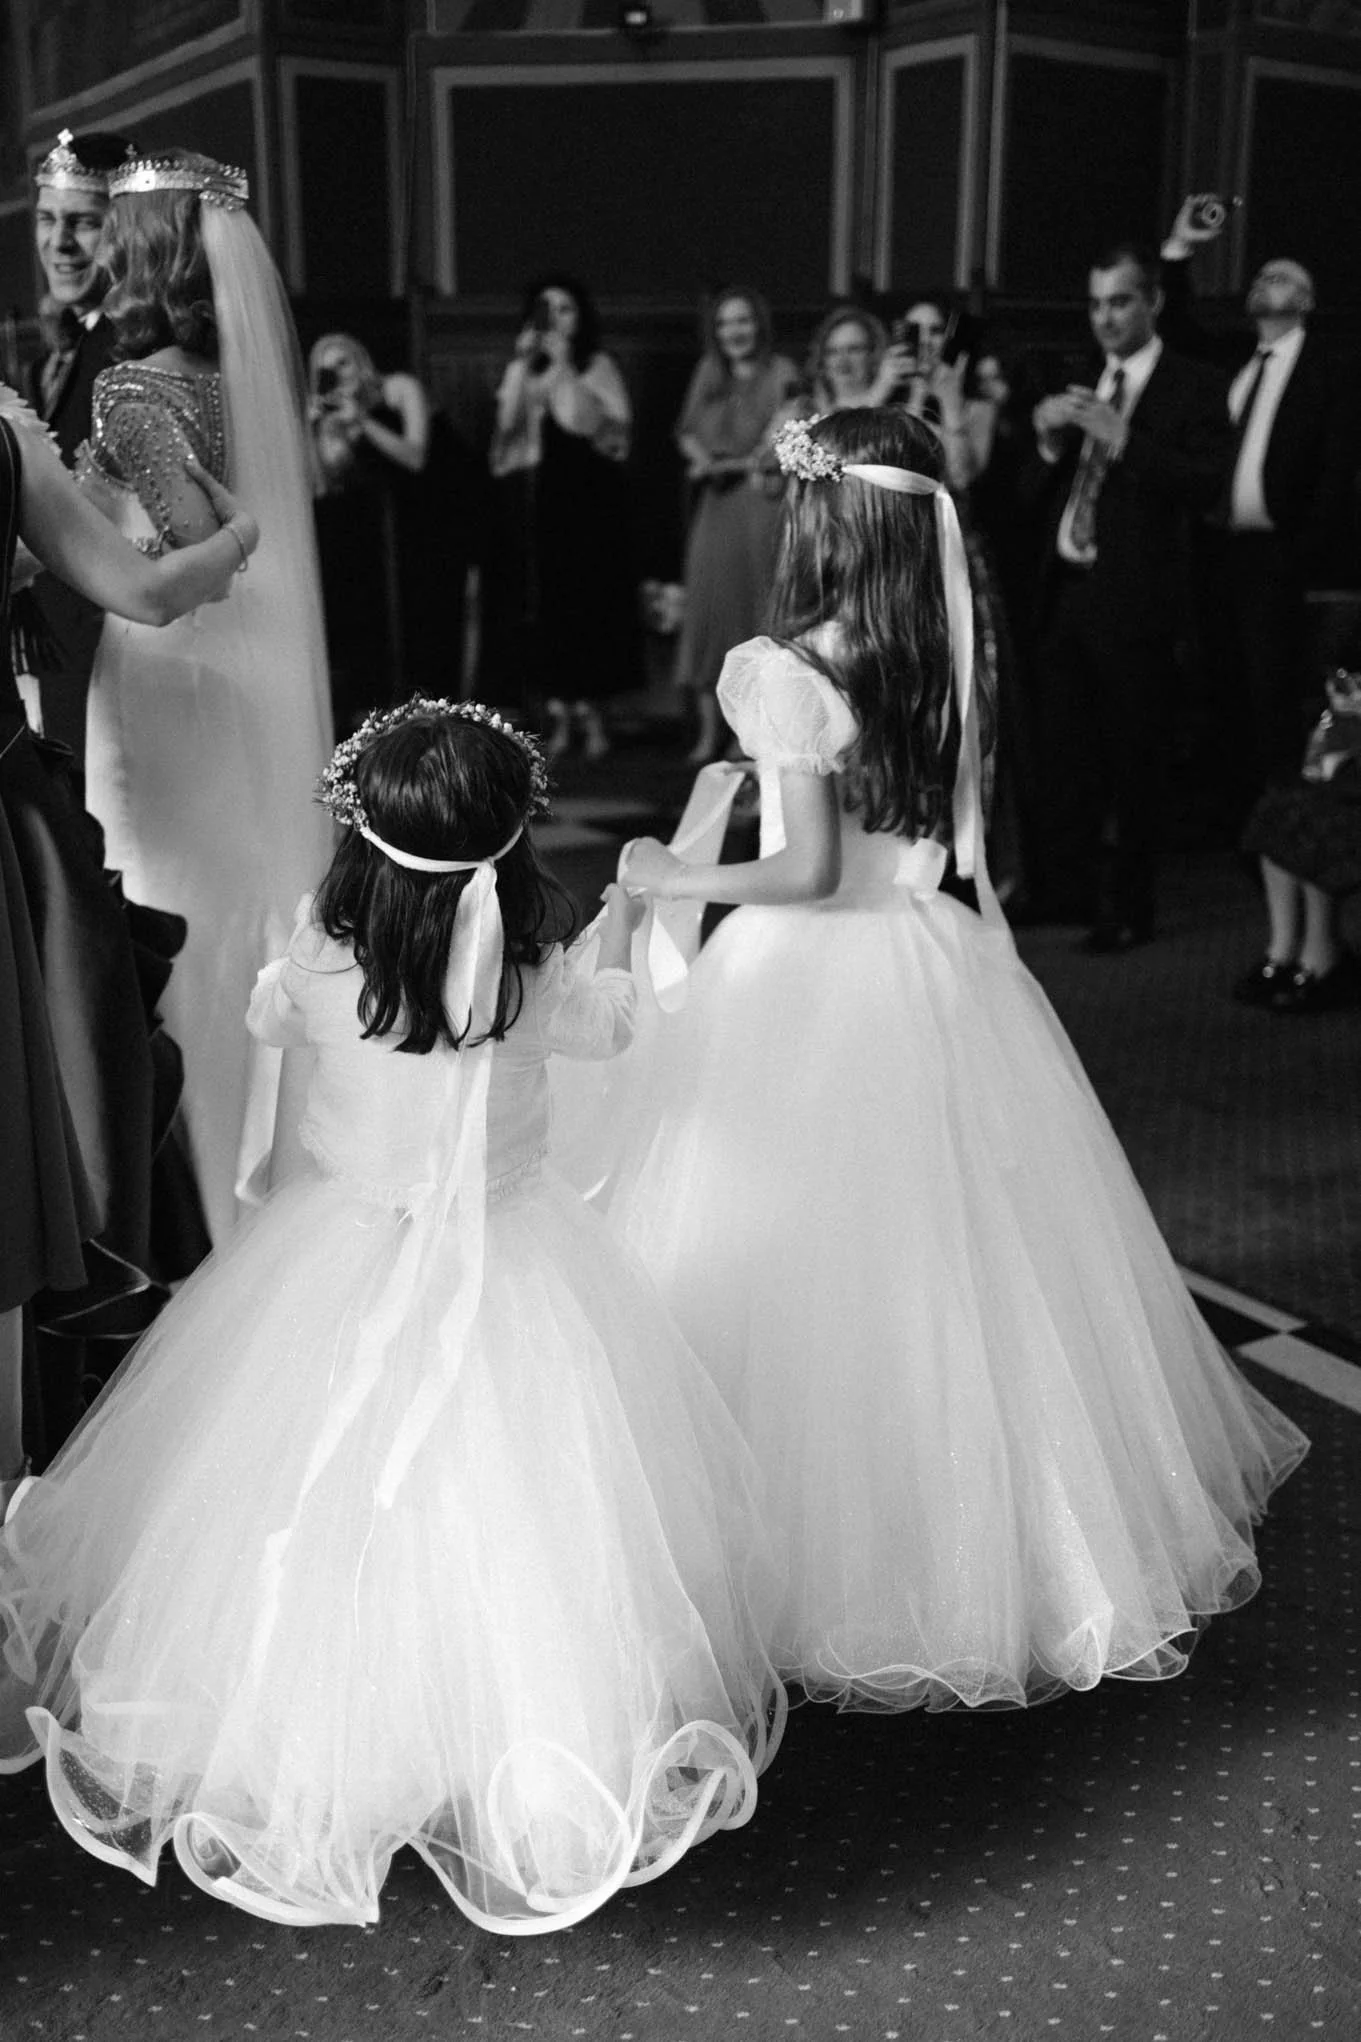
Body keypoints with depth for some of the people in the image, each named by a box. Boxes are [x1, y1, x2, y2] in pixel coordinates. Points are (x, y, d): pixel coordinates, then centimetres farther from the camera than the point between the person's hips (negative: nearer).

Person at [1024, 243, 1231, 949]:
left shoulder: (1191, 387, -2)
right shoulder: (1078, 389, 16)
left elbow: (1206, 484, -16)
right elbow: (1034, 498, 14)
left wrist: (1120, 437, -21)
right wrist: (1049, 444, -5)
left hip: (1133, 600, -6)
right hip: (1064, 592, 6)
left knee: (1133, 760, 0)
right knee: (1063, 754, 12)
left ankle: (1129, 910, 9)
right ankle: (1066, 888, 24)